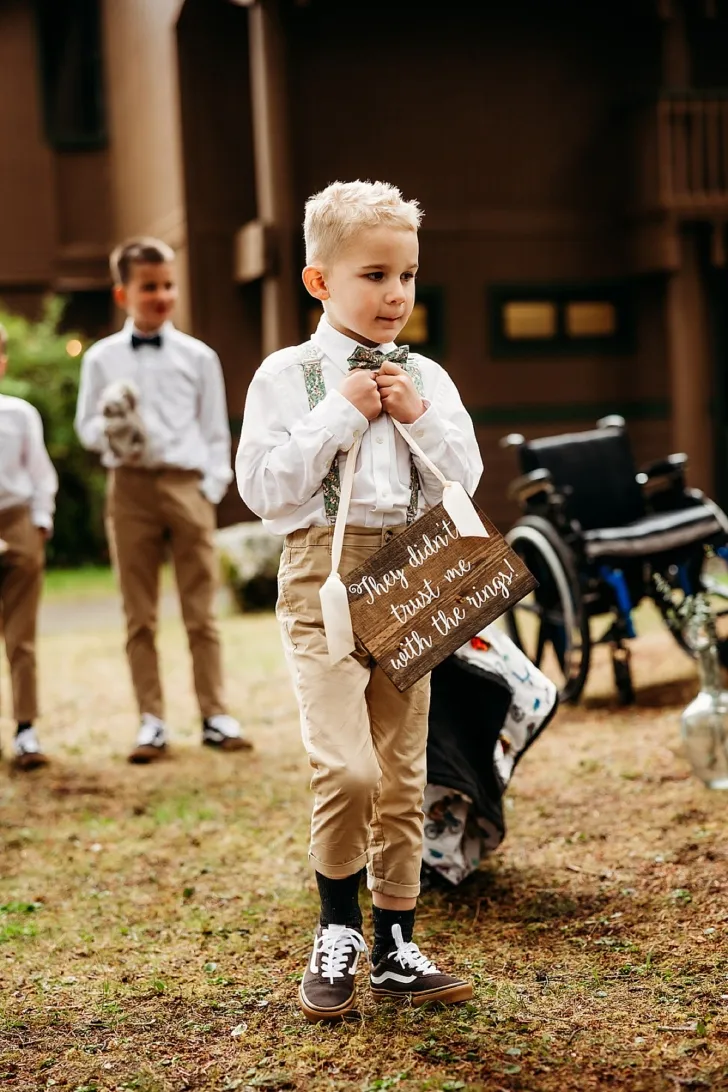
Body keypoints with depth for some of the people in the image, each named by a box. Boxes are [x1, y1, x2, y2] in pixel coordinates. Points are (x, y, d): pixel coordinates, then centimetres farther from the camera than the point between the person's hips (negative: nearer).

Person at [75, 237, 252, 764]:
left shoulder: (198, 357, 7)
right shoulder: (101, 359, 7)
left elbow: (215, 430, 8)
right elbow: (86, 426, 11)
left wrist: (212, 486, -3)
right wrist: (107, 432, -12)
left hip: (187, 484, 0)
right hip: (130, 487, 1)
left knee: (201, 611, 2)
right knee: (140, 616, 4)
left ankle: (216, 716, 7)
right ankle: (151, 720, 11)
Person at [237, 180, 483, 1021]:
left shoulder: (427, 379, 10)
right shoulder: (286, 376, -1)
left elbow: (462, 483, 8)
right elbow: (264, 487, -9)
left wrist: (419, 419, -6)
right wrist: (341, 413, -12)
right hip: (325, 575, -4)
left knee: (403, 775, 8)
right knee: (348, 768, -18)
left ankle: (394, 948, 20)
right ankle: (337, 928, 6)